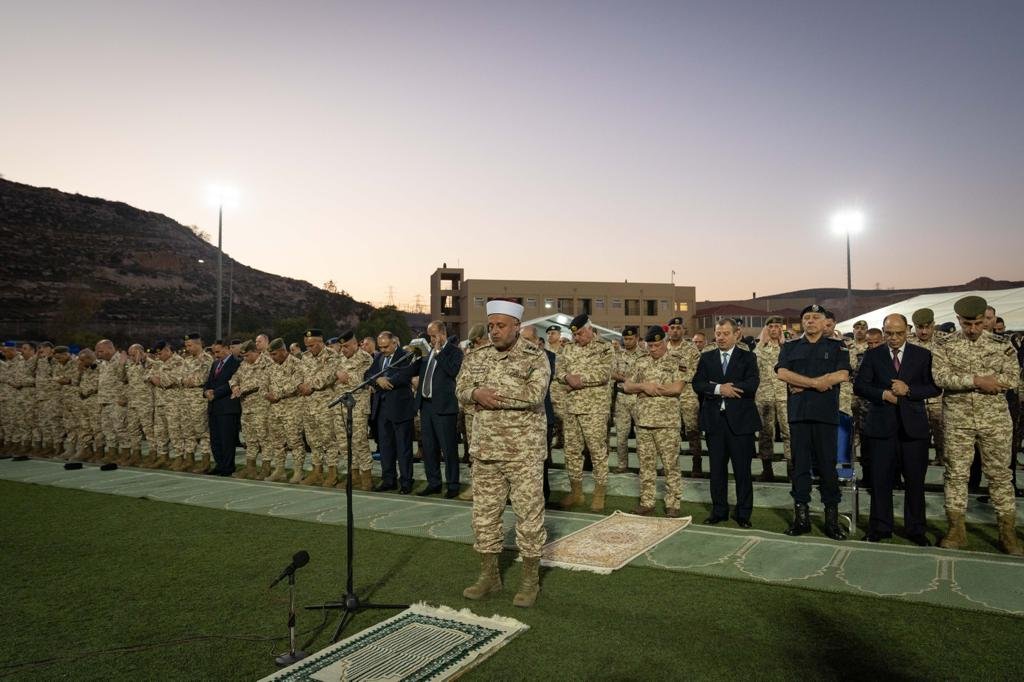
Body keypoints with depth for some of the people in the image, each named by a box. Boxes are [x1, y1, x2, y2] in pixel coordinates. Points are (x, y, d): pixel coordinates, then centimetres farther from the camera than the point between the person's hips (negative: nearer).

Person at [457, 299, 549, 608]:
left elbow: (534, 394, -20)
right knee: (484, 512, 11)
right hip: (485, 449, 5)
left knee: (529, 513, 2)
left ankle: (531, 579, 17)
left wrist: (492, 392, -15)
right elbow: (461, 388, 3)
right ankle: (489, 575, 27)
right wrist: (477, 393, -19)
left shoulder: (535, 356, -7)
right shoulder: (477, 356, 9)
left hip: (524, 451, -5)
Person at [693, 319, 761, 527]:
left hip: (740, 421, -2)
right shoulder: (706, 358, 10)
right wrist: (719, 389, -19)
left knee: (742, 469, 4)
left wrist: (719, 387, -14)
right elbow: (697, 384, -2)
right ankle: (719, 511, 21)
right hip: (714, 420, 3)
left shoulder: (747, 358, 3)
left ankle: (743, 513, 15)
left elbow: (752, 384, -13)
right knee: (717, 469, 10)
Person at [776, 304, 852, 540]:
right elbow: (782, 373, -3)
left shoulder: (837, 347, 9)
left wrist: (803, 385, -9)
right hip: (798, 413, 2)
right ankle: (801, 515, 10)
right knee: (800, 464, 4)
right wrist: (816, 382, -12)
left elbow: (842, 375, -6)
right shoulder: (790, 348, 13)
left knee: (827, 465, 0)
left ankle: (832, 517, 8)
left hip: (826, 414, -1)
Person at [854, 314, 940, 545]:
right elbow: (859, 386, 1)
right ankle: (880, 528, 15)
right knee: (880, 479, 4)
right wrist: (883, 394, -13)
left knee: (915, 480, 6)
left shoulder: (923, 355, 6)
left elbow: (935, 387, 1)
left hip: (913, 425, 0)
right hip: (881, 424, 0)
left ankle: (915, 529, 19)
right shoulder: (872, 355, 6)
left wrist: (908, 390, -14)